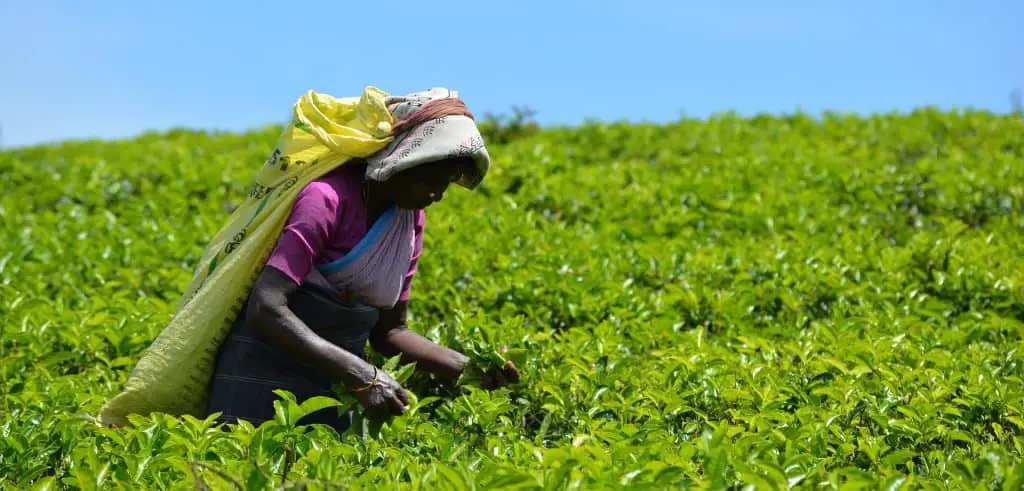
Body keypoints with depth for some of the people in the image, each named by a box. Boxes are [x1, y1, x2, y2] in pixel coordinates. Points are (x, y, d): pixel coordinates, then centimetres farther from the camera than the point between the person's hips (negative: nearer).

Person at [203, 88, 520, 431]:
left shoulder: (412, 218, 3)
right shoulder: (328, 199, -18)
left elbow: (388, 330, 9)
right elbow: (266, 309, -27)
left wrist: (468, 367, -5)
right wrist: (361, 375, -31)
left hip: (338, 385, 7)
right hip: (263, 380, -6)